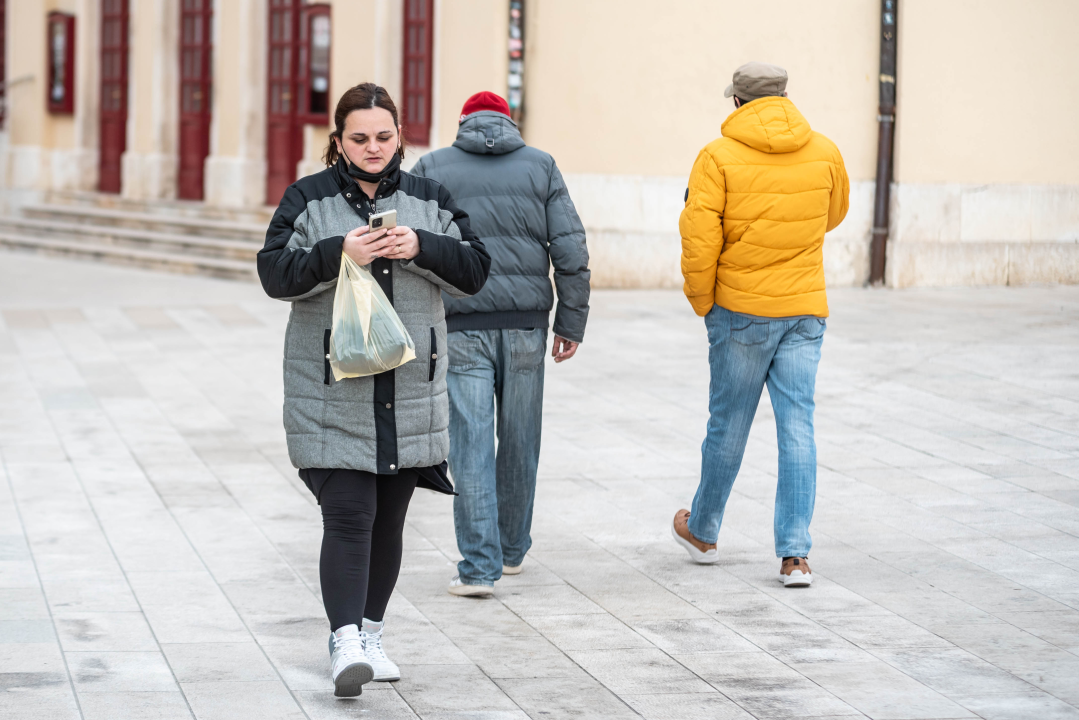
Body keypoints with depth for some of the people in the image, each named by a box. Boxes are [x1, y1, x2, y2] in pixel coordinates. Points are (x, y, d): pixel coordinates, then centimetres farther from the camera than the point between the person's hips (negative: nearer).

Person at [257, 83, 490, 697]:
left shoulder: (429, 200, 10)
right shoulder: (308, 199, 2)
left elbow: (475, 271, 4)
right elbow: (275, 272, -6)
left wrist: (421, 248, -13)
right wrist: (338, 254, -20)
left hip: (410, 390, 3)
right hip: (332, 394, -3)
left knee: (388, 520, 10)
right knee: (346, 517, -12)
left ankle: (370, 632, 24)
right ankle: (346, 643, -15)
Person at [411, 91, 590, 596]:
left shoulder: (431, 169, 4)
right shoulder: (540, 166, 6)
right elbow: (571, 251, 0)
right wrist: (572, 323, 5)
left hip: (461, 327, -1)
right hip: (526, 324, 1)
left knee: (471, 444, -2)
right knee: (520, 440, 14)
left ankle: (479, 566, -8)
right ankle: (512, 549, 27)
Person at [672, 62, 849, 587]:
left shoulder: (719, 157, -8)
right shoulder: (825, 153, 3)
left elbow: (698, 239, -12)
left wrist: (702, 302, 1)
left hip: (741, 308, -2)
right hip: (806, 308, 2)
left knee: (728, 425, 11)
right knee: (797, 428, 2)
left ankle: (702, 531, 30)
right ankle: (795, 554, -3)